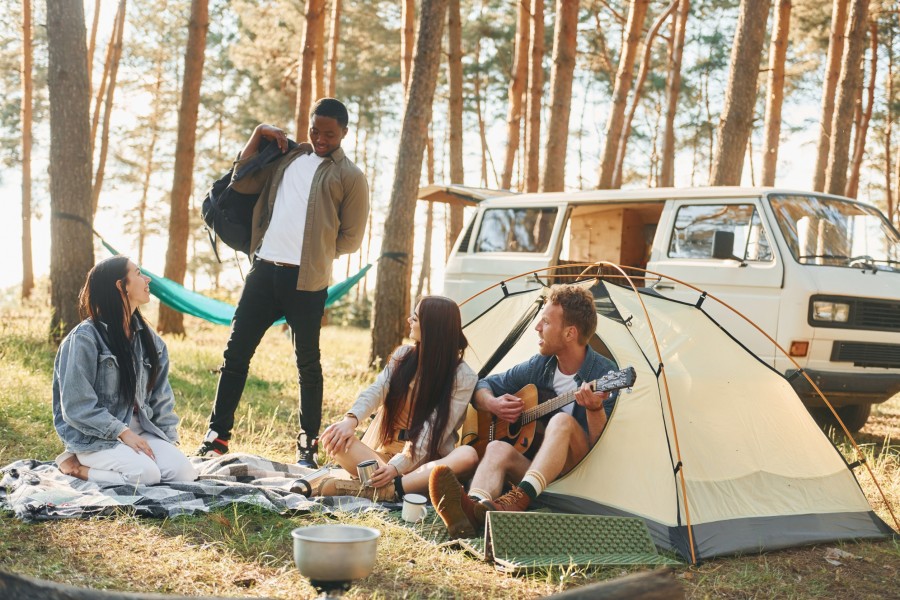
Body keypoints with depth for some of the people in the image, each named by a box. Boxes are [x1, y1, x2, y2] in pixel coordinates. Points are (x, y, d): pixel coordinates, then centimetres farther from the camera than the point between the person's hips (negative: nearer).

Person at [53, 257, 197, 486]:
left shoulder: (146, 337, 8)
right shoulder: (85, 338, -13)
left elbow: (161, 396, 11)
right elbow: (77, 407, -16)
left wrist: (169, 439, 1)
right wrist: (122, 432, -20)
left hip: (138, 428, 7)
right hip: (94, 436, -7)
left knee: (183, 471, -17)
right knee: (146, 473, -30)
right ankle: (75, 465, -5)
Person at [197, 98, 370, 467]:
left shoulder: (350, 177, 3)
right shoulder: (288, 157, 17)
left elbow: (351, 239, 2)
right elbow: (242, 184, 15)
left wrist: (313, 253, 3)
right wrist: (258, 135, 10)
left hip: (306, 280, -4)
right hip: (264, 270, 5)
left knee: (308, 362, 5)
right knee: (236, 351, 4)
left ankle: (308, 446, 15)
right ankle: (217, 437, 12)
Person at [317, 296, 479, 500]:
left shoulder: (463, 377, -6)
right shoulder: (404, 356, 9)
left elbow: (435, 430, -14)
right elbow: (376, 391, -5)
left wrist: (398, 466, -26)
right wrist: (351, 419, -26)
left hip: (425, 462, -3)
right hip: (385, 454, 4)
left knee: (468, 455, -36)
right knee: (336, 439, -23)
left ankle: (378, 490, -44)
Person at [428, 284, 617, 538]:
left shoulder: (603, 373, -8)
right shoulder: (540, 366, 7)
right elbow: (484, 386, 18)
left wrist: (595, 409, -34)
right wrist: (492, 404, -5)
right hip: (535, 464, 5)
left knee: (562, 421, -33)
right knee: (498, 448, -27)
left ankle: (517, 502, -54)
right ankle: (472, 510, -58)